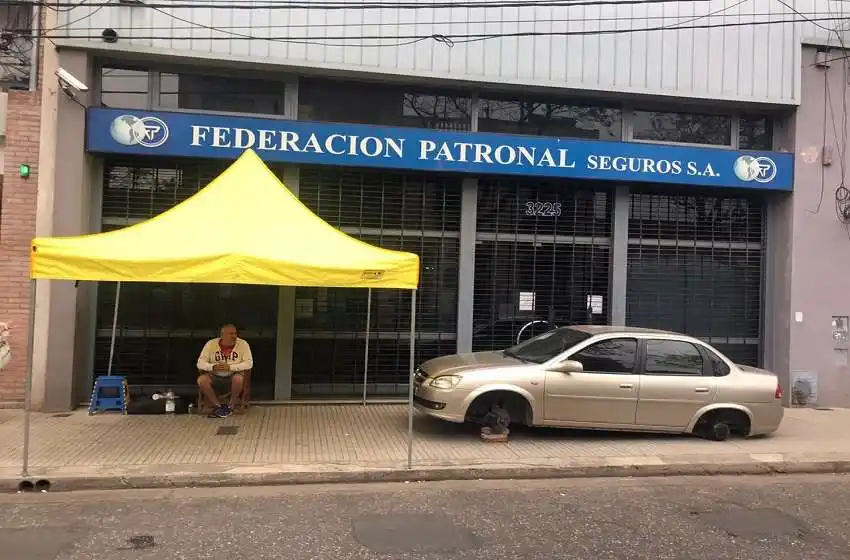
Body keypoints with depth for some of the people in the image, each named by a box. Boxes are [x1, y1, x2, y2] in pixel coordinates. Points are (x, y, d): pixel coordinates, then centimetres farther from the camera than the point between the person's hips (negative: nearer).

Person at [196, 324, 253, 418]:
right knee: (201, 380, -27)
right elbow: (200, 363, -5)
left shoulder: (243, 344, -6)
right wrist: (213, 367, -26)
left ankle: (231, 406, -10)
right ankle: (218, 405, -8)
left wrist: (230, 367, -25)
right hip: (215, 377, 2)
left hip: (233, 376, -2)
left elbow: (249, 363, -14)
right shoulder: (211, 344, -1)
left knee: (238, 378, -36)